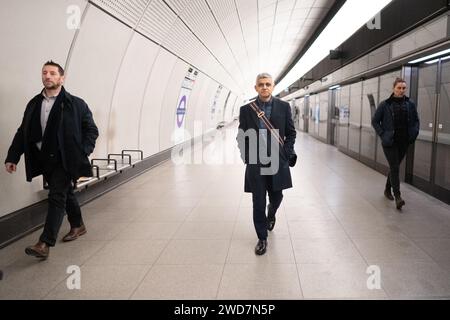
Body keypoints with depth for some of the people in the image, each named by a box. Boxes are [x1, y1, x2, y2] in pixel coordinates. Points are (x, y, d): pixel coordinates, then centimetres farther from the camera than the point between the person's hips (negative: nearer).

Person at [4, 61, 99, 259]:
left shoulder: (75, 104, -5)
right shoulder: (34, 104, 8)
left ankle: (45, 244, -10)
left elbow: (92, 130, -2)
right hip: (44, 159, 5)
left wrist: (82, 152, -13)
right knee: (65, 194, 18)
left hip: (64, 159, -5)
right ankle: (78, 226, 37)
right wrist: (12, 157, 2)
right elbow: (22, 132, 10)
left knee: (56, 197, -10)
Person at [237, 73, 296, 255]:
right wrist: (246, 157, -1)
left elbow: (291, 133, 7)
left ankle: (271, 214, 50)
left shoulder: (284, 107, 2)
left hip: (278, 163, 1)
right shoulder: (246, 109, 2)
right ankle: (262, 238, 18)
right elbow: (241, 136, 7)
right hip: (255, 164, 0)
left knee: (276, 197, 15)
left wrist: (285, 154, -2)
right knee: (258, 204, 3)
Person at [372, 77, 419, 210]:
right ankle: (398, 197, -10)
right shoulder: (385, 104, -6)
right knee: (395, 168, -9)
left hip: (404, 142, 4)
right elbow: (375, 121, 0)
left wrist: (414, 134, 3)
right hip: (389, 142, -4)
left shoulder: (410, 104, 3)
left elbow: (416, 121, 14)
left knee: (394, 167, 15)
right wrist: (382, 134, -6)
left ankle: (388, 189, 33)